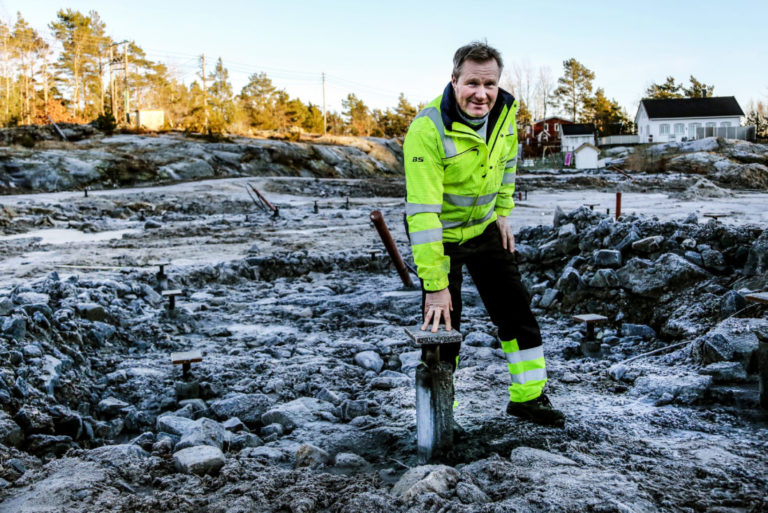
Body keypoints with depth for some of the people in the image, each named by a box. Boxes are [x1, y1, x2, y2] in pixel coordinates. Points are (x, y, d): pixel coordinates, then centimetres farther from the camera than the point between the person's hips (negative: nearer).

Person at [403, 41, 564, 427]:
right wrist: (435, 285, -34)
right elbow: (422, 212, -33)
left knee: (516, 309, 9)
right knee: (442, 326, -4)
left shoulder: (504, 110, -12)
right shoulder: (428, 129, -31)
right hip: (440, 236, -6)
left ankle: (528, 397, 25)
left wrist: (502, 211, 9)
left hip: (484, 228, 6)